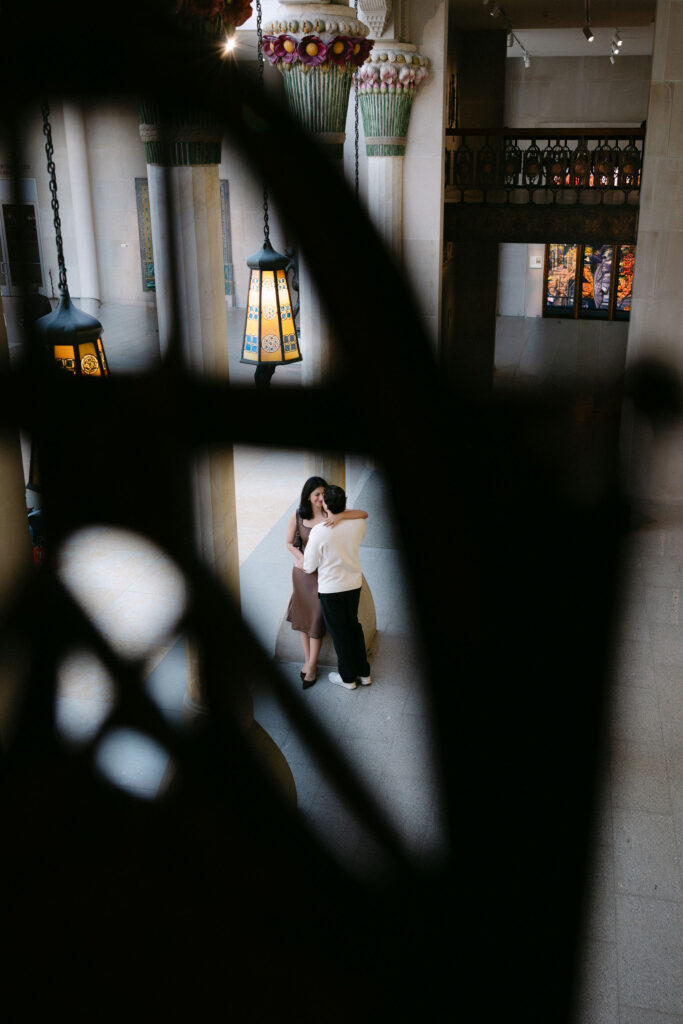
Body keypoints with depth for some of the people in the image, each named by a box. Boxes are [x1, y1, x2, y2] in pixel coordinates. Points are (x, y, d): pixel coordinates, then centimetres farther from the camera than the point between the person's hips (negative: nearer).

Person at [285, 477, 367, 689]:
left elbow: (363, 514, -22)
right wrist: (303, 560, -18)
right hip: (302, 572, 2)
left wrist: (339, 516, -40)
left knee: (317, 618, -1)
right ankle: (308, 660, 30)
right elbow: (290, 543, 0)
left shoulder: (330, 513, -12)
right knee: (303, 615, 13)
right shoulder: (297, 516, -9)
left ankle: (312, 666, 12)